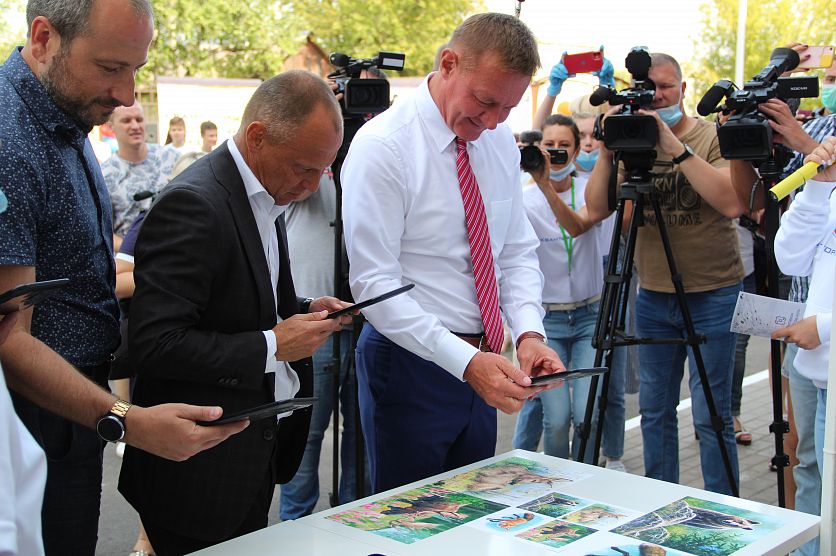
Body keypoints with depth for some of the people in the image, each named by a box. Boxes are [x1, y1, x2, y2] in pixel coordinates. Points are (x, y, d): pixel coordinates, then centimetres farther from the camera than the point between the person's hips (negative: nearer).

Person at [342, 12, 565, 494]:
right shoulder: (383, 147, -17)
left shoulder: (501, 144, 4)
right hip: (411, 361, -6)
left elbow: (518, 251, 9)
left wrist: (529, 332, -9)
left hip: (480, 362, 6)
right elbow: (374, 282, -21)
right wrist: (465, 361, -28)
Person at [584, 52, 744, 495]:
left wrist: (676, 148, -26)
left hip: (711, 294, -4)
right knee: (654, 409, 13)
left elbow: (732, 203, -23)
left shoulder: (713, 136, -7)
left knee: (710, 415, -1)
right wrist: (607, 152, -15)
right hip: (653, 295, 5)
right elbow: (596, 210, -2)